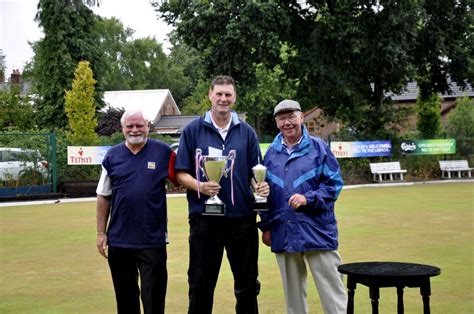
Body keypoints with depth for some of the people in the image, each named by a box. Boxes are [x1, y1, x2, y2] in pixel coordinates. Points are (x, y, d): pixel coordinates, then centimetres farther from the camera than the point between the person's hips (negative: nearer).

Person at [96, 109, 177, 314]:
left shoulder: (163, 152, -1)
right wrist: (101, 233, 5)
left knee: (153, 297, 3)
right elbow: (103, 197, 8)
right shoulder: (113, 156, 4)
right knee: (125, 296, 14)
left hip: (153, 240, -2)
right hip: (118, 239, 3)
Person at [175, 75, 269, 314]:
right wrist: (199, 186, -19)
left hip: (242, 217, 2)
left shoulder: (247, 132, 8)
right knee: (201, 285, 6)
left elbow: (255, 173, 11)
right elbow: (181, 173, 1)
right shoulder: (193, 130, 3)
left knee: (247, 284, 11)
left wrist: (259, 186, -12)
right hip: (204, 219, -2)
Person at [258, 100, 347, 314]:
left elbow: (334, 183, -4)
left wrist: (309, 198, -17)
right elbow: (265, 192, 15)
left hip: (317, 231, -3)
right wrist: (265, 226, 12)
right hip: (283, 234, 4)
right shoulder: (271, 153, 10)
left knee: (332, 290, -1)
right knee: (292, 292, 12)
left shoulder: (318, 147, 0)